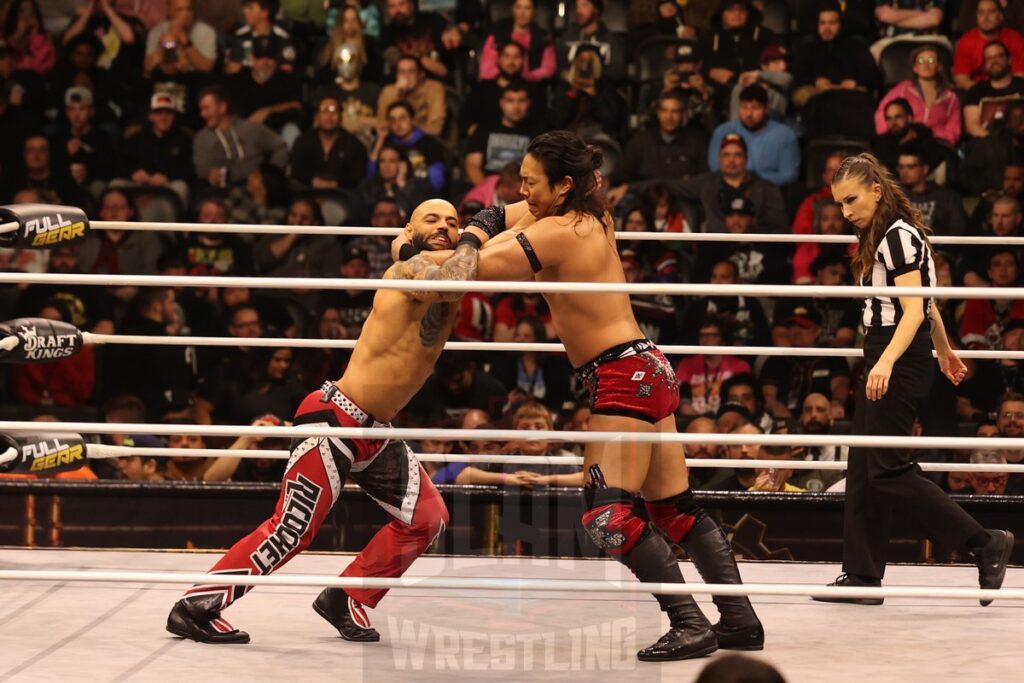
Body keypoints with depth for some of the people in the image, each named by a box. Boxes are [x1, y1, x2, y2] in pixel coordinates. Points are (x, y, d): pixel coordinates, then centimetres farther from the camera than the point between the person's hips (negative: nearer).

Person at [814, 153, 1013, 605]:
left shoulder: (898, 236, -15)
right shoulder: (881, 238, 15)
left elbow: (914, 311, -24)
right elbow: (927, 303, 25)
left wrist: (886, 362, -38)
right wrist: (945, 351, 38)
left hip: (901, 364, -10)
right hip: (883, 360, 10)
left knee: (889, 469, -10)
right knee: (864, 467, 8)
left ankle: (985, 545, -5)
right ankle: (862, 575, 11)